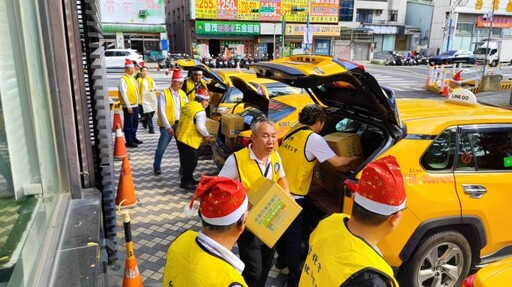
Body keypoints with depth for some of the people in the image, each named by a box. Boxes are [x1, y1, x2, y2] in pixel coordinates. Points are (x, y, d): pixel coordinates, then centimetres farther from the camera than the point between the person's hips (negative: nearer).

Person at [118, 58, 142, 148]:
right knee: (128, 124, -1)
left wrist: (138, 102, 16)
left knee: (135, 123, 17)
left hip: (135, 105, 8)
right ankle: (129, 142, 6)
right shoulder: (123, 79, -14)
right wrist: (128, 106, -21)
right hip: (128, 106, -8)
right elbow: (123, 94, -19)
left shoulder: (132, 78, 12)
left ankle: (133, 138, 30)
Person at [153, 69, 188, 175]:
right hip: (167, 125, -4)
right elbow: (162, 112, -13)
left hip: (180, 124, 4)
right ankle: (156, 167, 25)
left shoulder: (183, 94, 7)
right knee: (161, 147, 6)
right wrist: (168, 127, -19)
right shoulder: (164, 94, -9)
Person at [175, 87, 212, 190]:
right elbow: (200, 127, -24)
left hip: (180, 137, 9)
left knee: (186, 160, 21)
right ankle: (185, 183, 16)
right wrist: (206, 135, -6)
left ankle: (188, 179, 35)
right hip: (189, 140, -9)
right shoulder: (200, 111, -18)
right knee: (190, 162, 6)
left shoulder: (187, 105, 8)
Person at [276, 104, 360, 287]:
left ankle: (282, 259, 46)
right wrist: (355, 159, 5)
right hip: (292, 195, -8)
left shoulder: (292, 133, 8)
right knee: (293, 236, 6)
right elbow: (337, 162, -13)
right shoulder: (314, 138, -15)